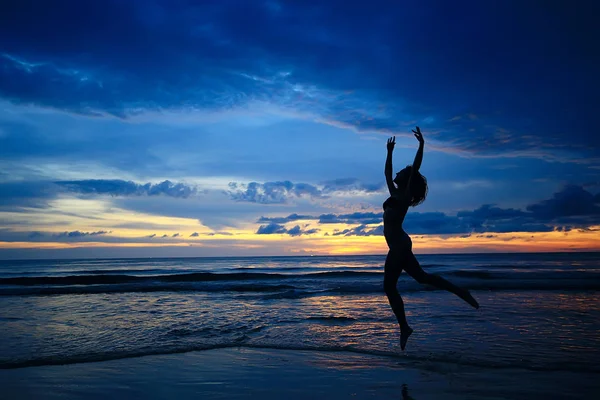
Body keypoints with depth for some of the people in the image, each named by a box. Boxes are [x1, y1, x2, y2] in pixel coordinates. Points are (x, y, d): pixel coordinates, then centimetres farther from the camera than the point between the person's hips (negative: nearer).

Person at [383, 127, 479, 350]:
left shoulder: (404, 195, -6)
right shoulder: (395, 193, 16)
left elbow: (415, 168, -16)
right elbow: (387, 172, 29)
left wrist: (421, 145, -18)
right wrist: (389, 153, 32)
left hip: (399, 246, -9)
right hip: (399, 246, 9)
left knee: (389, 287, -7)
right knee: (422, 277, 11)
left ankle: (404, 328, -2)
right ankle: (460, 292, 11)